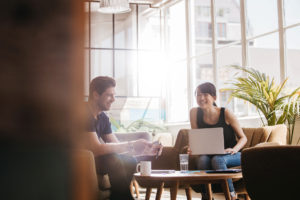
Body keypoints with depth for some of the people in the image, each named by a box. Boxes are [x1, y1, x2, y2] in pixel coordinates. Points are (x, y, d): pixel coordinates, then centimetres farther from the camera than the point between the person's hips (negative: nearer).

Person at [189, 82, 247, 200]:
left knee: (217, 159, -34)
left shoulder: (225, 113, -9)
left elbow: (243, 138, -3)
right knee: (202, 159, -31)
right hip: (209, 155, 2)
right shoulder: (195, 113, -1)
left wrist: (234, 149, -23)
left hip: (232, 155, -2)